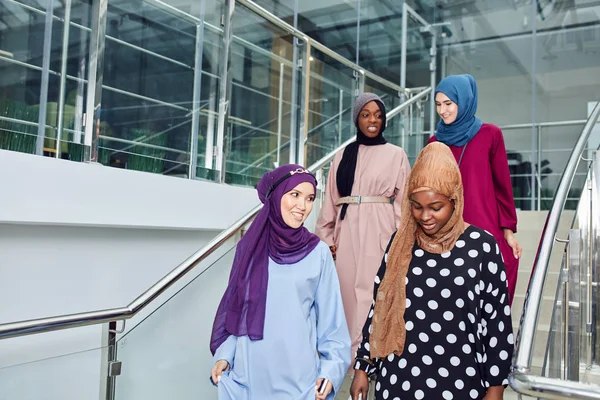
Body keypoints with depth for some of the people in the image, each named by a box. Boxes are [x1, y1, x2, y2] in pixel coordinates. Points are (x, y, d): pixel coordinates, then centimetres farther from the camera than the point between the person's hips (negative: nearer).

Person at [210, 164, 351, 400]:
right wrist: (224, 354, 1)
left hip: (298, 378, -2)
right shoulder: (249, 247, 0)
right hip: (247, 374, 2)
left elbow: (330, 319, -1)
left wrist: (331, 369, -7)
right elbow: (234, 308, 8)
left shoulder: (318, 253, -5)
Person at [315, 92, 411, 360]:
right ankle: (351, 350, 13)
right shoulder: (342, 157, 14)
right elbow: (330, 201, 10)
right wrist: (327, 238, 4)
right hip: (347, 230, 3)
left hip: (380, 230, -2)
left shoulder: (396, 154, 7)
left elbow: (404, 200, 2)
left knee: (375, 290, -5)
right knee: (348, 289, 3)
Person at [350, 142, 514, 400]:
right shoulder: (401, 242, -1)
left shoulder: (481, 245, -8)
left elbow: (497, 320, -4)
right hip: (398, 379, 2)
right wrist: (363, 367, 7)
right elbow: (380, 307, 5)